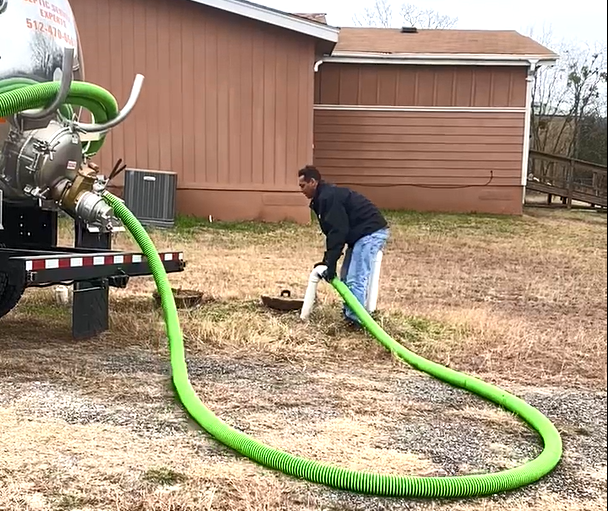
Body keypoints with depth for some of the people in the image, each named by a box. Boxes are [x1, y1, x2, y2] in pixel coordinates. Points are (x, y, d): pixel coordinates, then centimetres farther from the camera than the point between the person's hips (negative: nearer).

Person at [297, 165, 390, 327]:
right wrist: (327, 261, 15)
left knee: (355, 280, -13)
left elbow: (338, 231, -21)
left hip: (371, 233, -11)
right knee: (346, 277, 13)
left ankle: (354, 319, -11)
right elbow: (334, 230, 20)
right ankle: (349, 313, 18)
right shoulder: (325, 197, 18)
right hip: (363, 234, 11)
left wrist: (331, 262, -20)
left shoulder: (328, 197, -15)